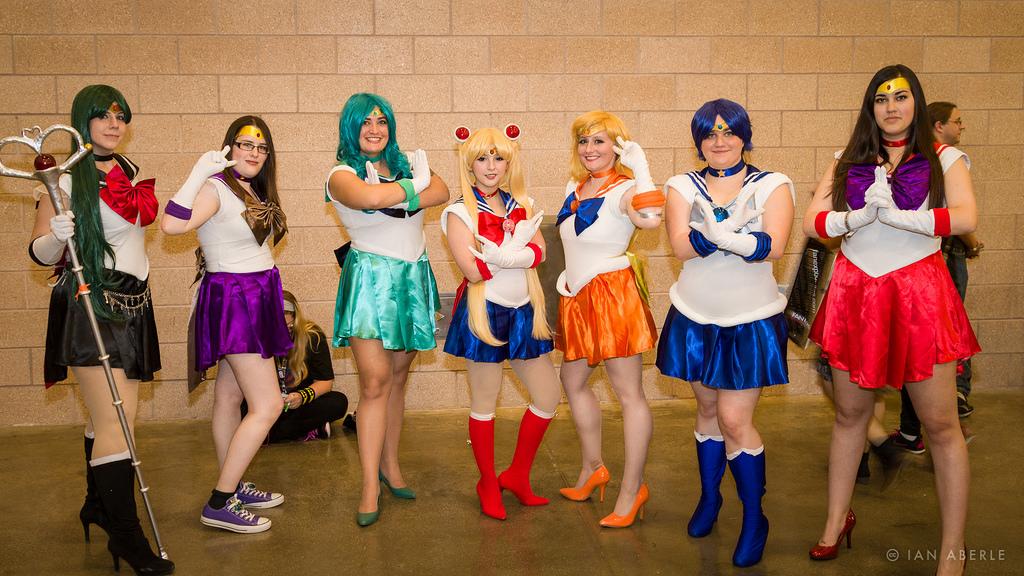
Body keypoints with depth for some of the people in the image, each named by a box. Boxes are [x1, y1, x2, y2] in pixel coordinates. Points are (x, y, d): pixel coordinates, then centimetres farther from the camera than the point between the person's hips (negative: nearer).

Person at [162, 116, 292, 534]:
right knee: (268, 406, -11)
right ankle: (219, 504, -5)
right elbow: (172, 225, -32)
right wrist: (198, 174, -31)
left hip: (255, 299, 9)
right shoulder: (216, 188, -14)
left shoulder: (252, 190, 12)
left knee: (229, 398, 15)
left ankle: (233, 487, 25)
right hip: (233, 299, -9)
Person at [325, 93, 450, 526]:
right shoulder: (342, 175, -4)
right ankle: (370, 487, -3)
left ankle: (390, 465, 25)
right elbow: (369, 197, -27)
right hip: (371, 277, -5)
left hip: (413, 277, 5)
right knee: (375, 382, -10)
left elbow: (442, 192, -5)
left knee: (398, 377, 12)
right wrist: (413, 186, -11)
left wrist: (399, 200, -18)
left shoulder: (405, 163, 12)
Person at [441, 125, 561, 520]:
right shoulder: (460, 213, -6)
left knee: (548, 397, 9)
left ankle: (517, 475, 27)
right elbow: (472, 270, -18)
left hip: (522, 312, 6)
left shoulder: (522, 205, 9)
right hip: (484, 313, -5)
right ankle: (488, 484, 26)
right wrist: (518, 243, -13)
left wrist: (503, 255, -22)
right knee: (484, 403, 6)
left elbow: (539, 253, -6)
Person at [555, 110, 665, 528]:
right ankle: (593, 469, 37)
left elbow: (650, 218, -36)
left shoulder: (623, 189, -13)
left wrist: (640, 165, -28)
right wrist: (566, 275, 16)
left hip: (613, 294, -9)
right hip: (578, 296, 9)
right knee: (573, 382, 19)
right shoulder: (574, 187, 12)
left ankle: (632, 490, 8)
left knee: (628, 393, -2)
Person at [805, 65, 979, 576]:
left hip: (918, 294, -2)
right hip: (854, 292, 3)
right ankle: (837, 521, 28)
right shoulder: (848, 162, 10)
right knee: (849, 414, 13)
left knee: (941, 424, -1)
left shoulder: (943, 159, 4)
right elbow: (811, 222, -1)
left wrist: (895, 214, -18)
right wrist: (859, 217, -18)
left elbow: (965, 218, -13)